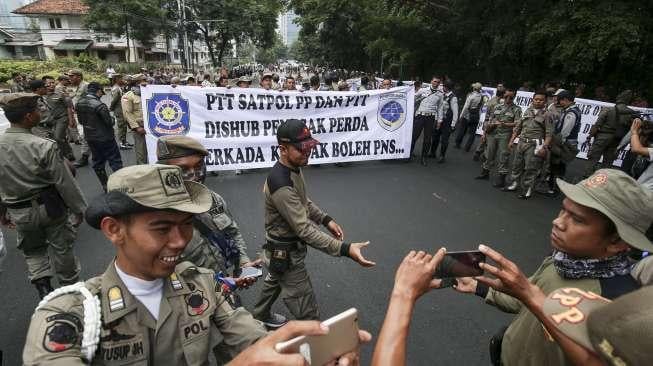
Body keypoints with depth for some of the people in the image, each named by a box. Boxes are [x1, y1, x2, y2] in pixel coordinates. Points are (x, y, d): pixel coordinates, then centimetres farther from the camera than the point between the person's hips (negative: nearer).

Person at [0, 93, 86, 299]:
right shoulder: (44, 146, -23)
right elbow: (64, 183, -17)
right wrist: (79, 209, -5)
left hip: (19, 213, 4)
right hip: (50, 207, -3)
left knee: (33, 250, 24)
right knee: (61, 248, 16)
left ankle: (42, 287, 19)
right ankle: (70, 285, 33)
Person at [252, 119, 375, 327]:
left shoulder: (294, 168, -5)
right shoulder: (281, 185, -35)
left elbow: (303, 201, 12)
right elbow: (305, 230, -36)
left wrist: (326, 220, 1)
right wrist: (345, 249, -41)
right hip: (286, 255, -10)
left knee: (274, 281, 35)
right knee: (307, 313, 2)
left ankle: (260, 317, 61)